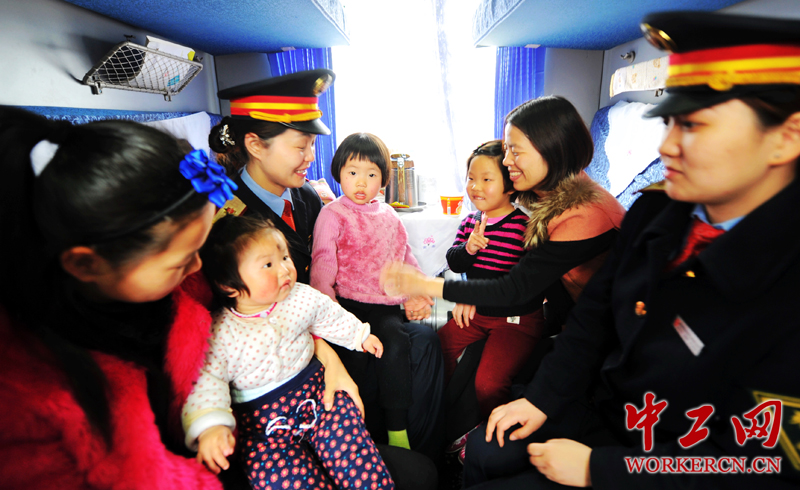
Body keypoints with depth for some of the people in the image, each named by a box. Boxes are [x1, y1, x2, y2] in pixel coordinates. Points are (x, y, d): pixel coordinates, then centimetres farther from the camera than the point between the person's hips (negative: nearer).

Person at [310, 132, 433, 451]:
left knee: (394, 341, -24)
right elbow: (323, 262, -4)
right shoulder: (332, 214, 4)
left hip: (386, 304, 4)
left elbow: (405, 255, 25)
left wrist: (417, 292, 11)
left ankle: (398, 431, -11)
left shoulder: (388, 214, 21)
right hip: (349, 303, -3)